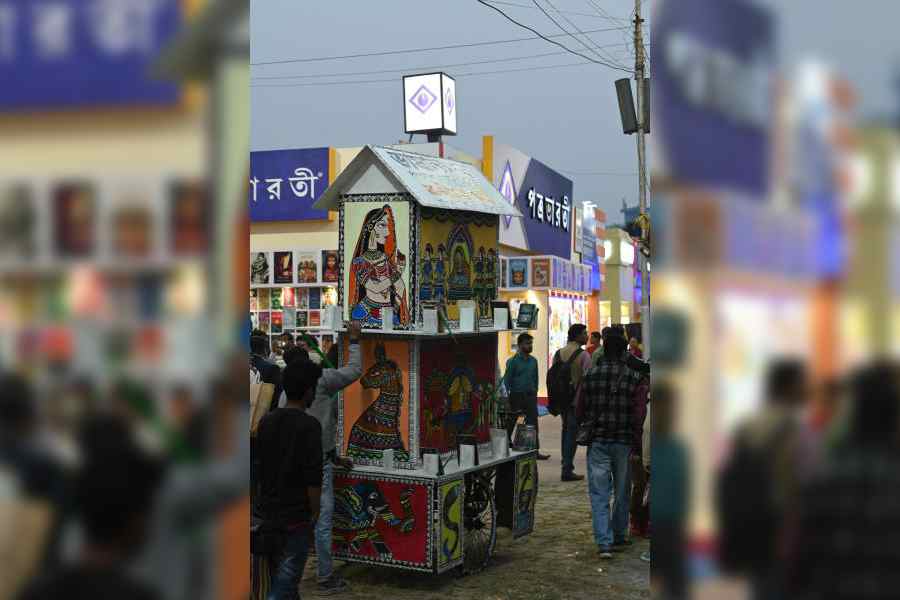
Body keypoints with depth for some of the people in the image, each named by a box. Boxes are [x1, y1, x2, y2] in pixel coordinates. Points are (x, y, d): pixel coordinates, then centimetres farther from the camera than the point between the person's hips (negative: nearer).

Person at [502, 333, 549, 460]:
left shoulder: (533, 361, 9)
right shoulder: (513, 361, -7)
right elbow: (506, 380, -7)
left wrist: (534, 393, 10)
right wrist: (506, 399, -10)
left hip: (530, 396, 4)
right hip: (516, 396, -4)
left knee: (533, 424, 0)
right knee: (510, 424, 6)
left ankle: (535, 451, 1)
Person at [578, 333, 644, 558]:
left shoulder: (591, 375, -1)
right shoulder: (634, 376, -4)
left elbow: (580, 410, 3)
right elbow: (639, 413, -7)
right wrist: (638, 445, 1)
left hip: (597, 441, 0)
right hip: (624, 442, 0)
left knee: (599, 494, 2)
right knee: (622, 493, 16)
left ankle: (604, 543, -7)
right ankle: (619, 538, 26)